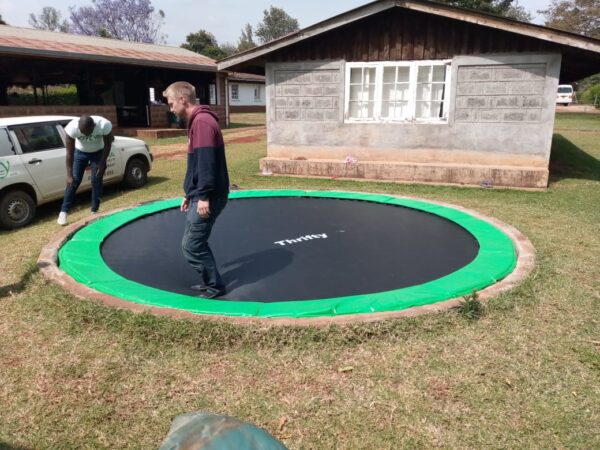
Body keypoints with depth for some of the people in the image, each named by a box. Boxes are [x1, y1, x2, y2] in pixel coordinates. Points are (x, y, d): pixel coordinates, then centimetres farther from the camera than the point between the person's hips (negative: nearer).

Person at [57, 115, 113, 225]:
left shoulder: (105, 125, -36)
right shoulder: (72, 127, -35)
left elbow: (107, 144, -16)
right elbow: (69, 153, -28)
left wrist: (102, 162, -16)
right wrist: (69, 175, -29)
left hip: (98, 153, 0)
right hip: (79, 152, 0)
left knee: (96, 181, -4)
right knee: (74, 181, -6)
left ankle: (94, 211, 7)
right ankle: (63, 212, 0)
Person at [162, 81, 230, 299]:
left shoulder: (202, 122, -15)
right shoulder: (197, 122, 18)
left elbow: (206, 162, -24)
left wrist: (203, 196, -25)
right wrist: (190, 194, 25)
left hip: (208, 198, -10)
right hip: (200, 196, 10)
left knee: (191, 246, -4)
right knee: (197, 243, 16)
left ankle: (214, 286, 9)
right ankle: (209, 282, 27)